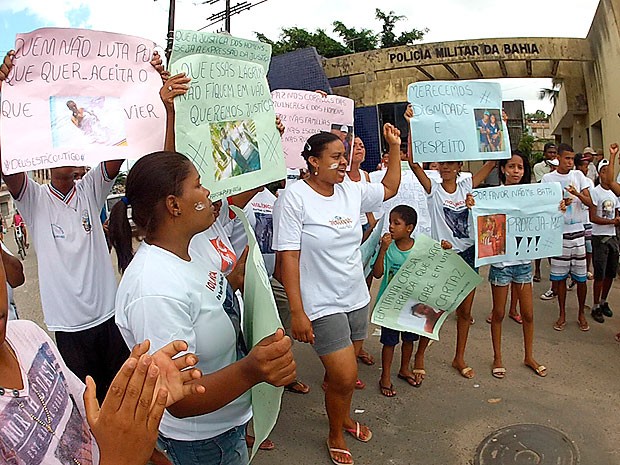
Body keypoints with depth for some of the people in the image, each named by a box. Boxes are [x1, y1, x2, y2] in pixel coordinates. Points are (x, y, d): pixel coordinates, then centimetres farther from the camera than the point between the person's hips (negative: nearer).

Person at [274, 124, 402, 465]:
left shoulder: (352, 192, 3)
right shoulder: (294, 197, -15)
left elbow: (390, 189, 21)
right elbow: (288, 257, -18)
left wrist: (394, 146, 13)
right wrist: (297, 312, -19)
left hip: (357, 299, 6)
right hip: (322, 306, -6)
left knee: (343, 371, 20)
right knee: (346, 377, -3)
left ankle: (344, 417, 49)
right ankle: (335, 436, 26)